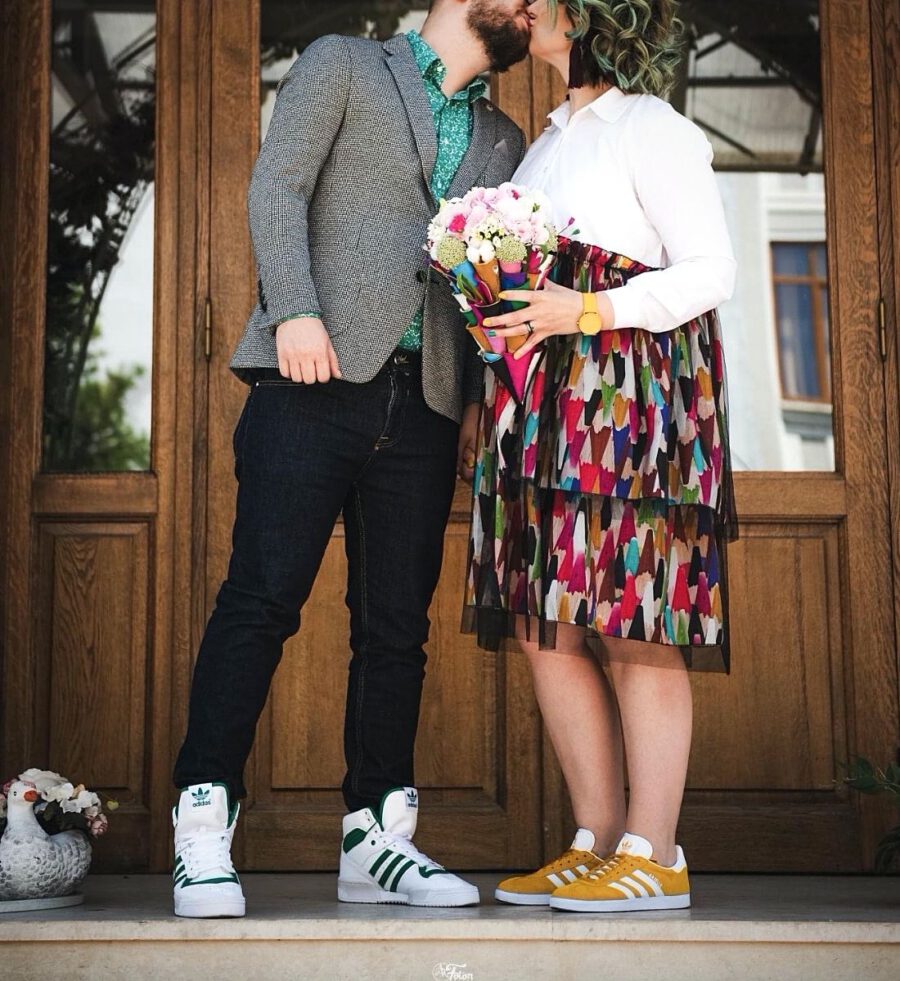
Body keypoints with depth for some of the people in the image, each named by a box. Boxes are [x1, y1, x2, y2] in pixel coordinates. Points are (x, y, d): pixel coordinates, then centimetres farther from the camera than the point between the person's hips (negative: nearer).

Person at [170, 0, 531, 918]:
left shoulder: (501, 140, 24)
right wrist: (294, 309, -14)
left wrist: (481, 392, 6)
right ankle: (203, 833, -5)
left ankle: (376, 840, 10)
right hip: (319, 377, -5)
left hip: (424, 402, 5)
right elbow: (277, 186, -1)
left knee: (397, 623, 4)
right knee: (262, 596, -10)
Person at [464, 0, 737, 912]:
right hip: (546, 407, 9)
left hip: (630, 393, -8)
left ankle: (653, 857, -2)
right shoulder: (552, 137, 23)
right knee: (545, 624, 4)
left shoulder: (651, 127, -1)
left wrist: (586, 311, -18)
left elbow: (711, 270, -8)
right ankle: (597, 843, 11)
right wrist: (500, 308, 7)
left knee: (633, 629, -8)